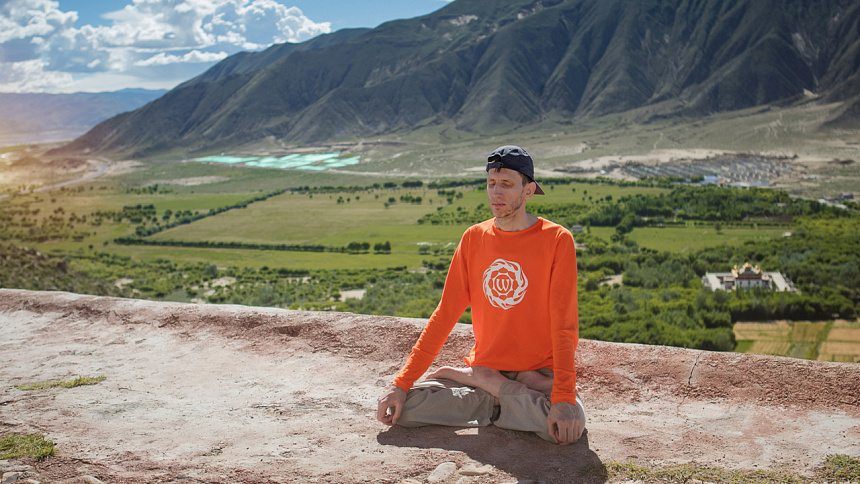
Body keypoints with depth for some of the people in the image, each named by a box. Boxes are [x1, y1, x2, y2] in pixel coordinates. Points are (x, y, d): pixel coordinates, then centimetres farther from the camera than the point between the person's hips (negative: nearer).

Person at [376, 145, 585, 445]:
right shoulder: (474, 238, 4)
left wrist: (564, 399, -27)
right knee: (401, 406, -16)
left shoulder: (557, 240, -8)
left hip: (540, 371, -3)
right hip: (484, 366, 3)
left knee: (570, 425, -34)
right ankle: (510, 398, -6)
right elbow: (445, 314, 2)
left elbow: (564, 325, -14)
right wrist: (402, 384, -6)